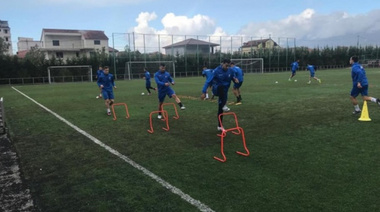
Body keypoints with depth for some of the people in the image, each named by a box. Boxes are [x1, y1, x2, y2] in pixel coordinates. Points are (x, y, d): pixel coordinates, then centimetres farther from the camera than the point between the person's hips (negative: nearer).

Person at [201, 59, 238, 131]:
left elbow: (233, 77, 12)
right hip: (216, 89, -4)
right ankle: (224, 106, -39)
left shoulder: (231, 71, -4)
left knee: (220, 110, 5)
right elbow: (208, 82, -17)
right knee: (221, 86, -40)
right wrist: (204, 92, -24)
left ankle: (219, 126, 18)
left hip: (224, 92, 4)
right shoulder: (216, 71, -17)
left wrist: (235, 79, -15)